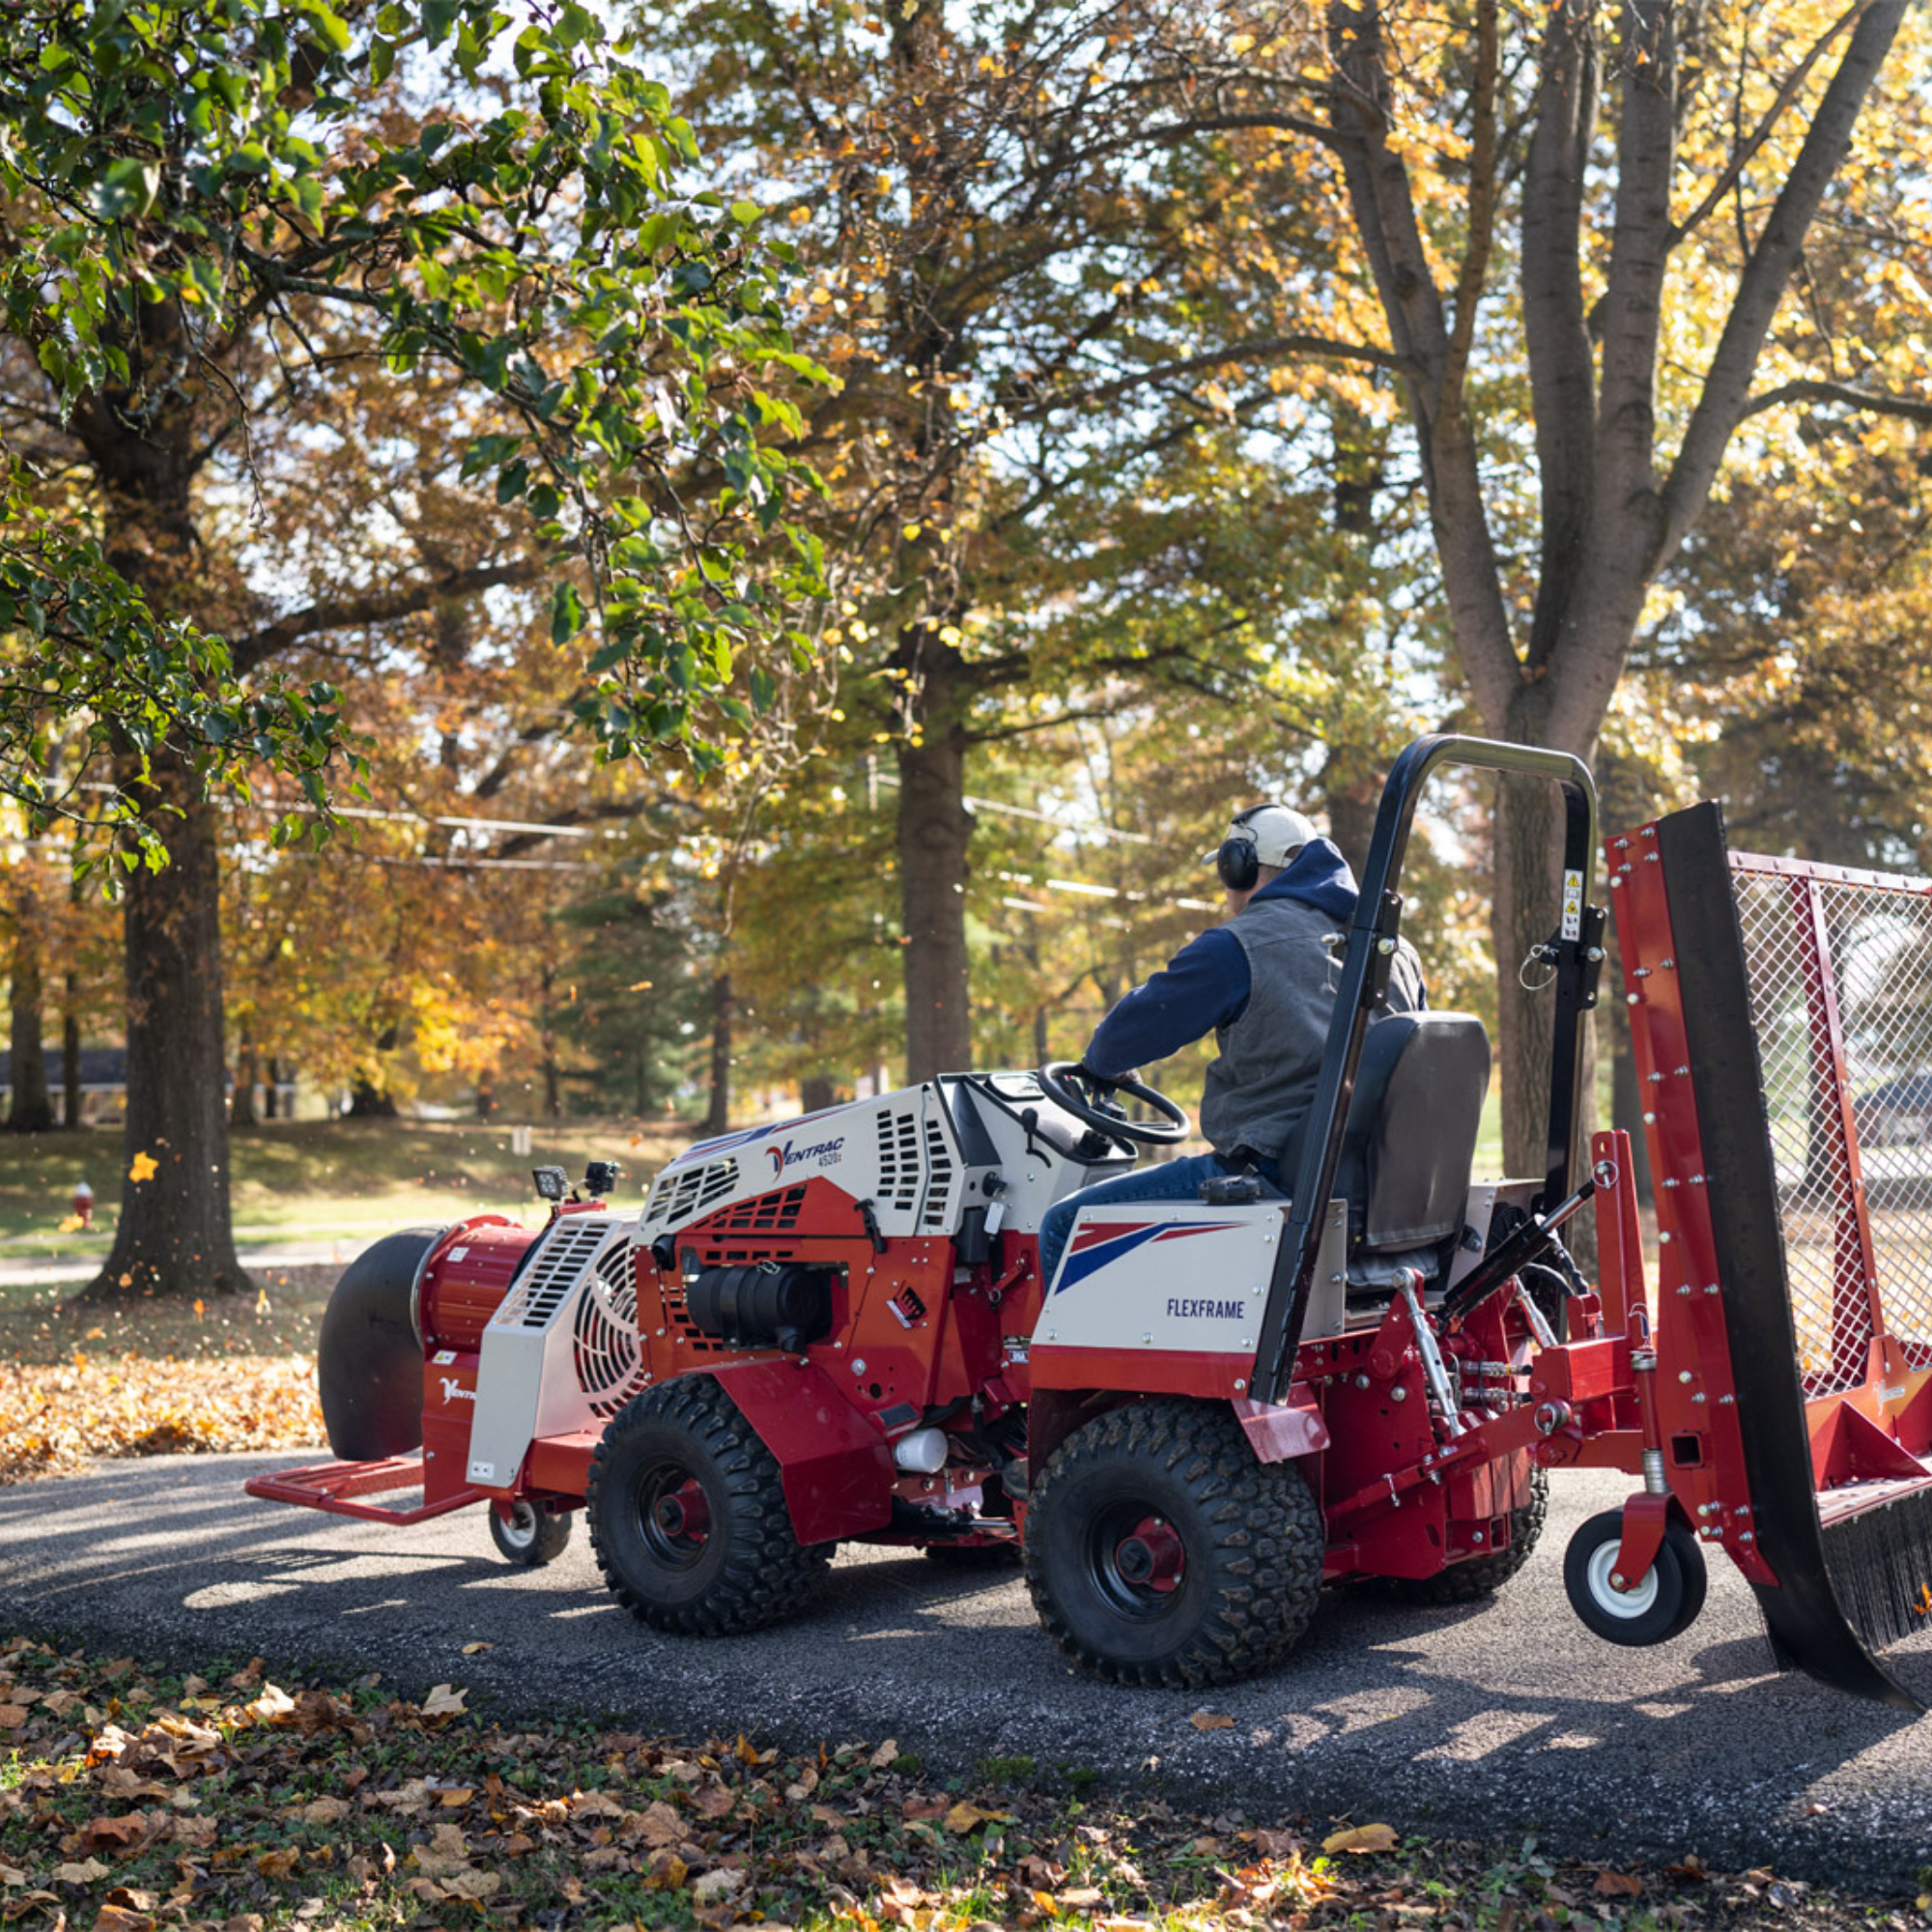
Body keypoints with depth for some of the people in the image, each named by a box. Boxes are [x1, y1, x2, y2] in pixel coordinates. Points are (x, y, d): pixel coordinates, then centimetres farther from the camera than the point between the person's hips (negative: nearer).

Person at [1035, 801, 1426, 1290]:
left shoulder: (1238, 948, -8)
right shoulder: (1398, 953, 14)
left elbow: (1129, 1032, -1)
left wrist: (1097, 1066, 23)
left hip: (1276, 1178, -9)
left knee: (1066, 1225, 1)